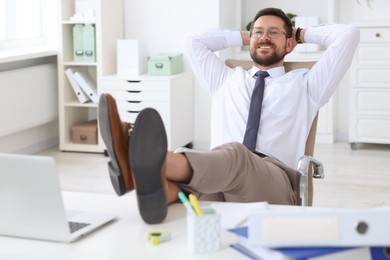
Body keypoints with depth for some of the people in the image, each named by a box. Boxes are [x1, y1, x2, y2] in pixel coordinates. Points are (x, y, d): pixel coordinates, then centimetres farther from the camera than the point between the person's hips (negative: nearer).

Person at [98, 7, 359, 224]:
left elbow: (349, 35, 20)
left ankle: (157, 166, -70)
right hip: (218, 176, 4)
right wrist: (243, 37, 43)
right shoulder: (226, 80, 35)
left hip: (274, 183, -3)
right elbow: (194, 40, 39)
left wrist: (302, 34, 35)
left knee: (234, 154, -40)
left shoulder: (304, 84, 26)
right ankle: (157, 184, -71)